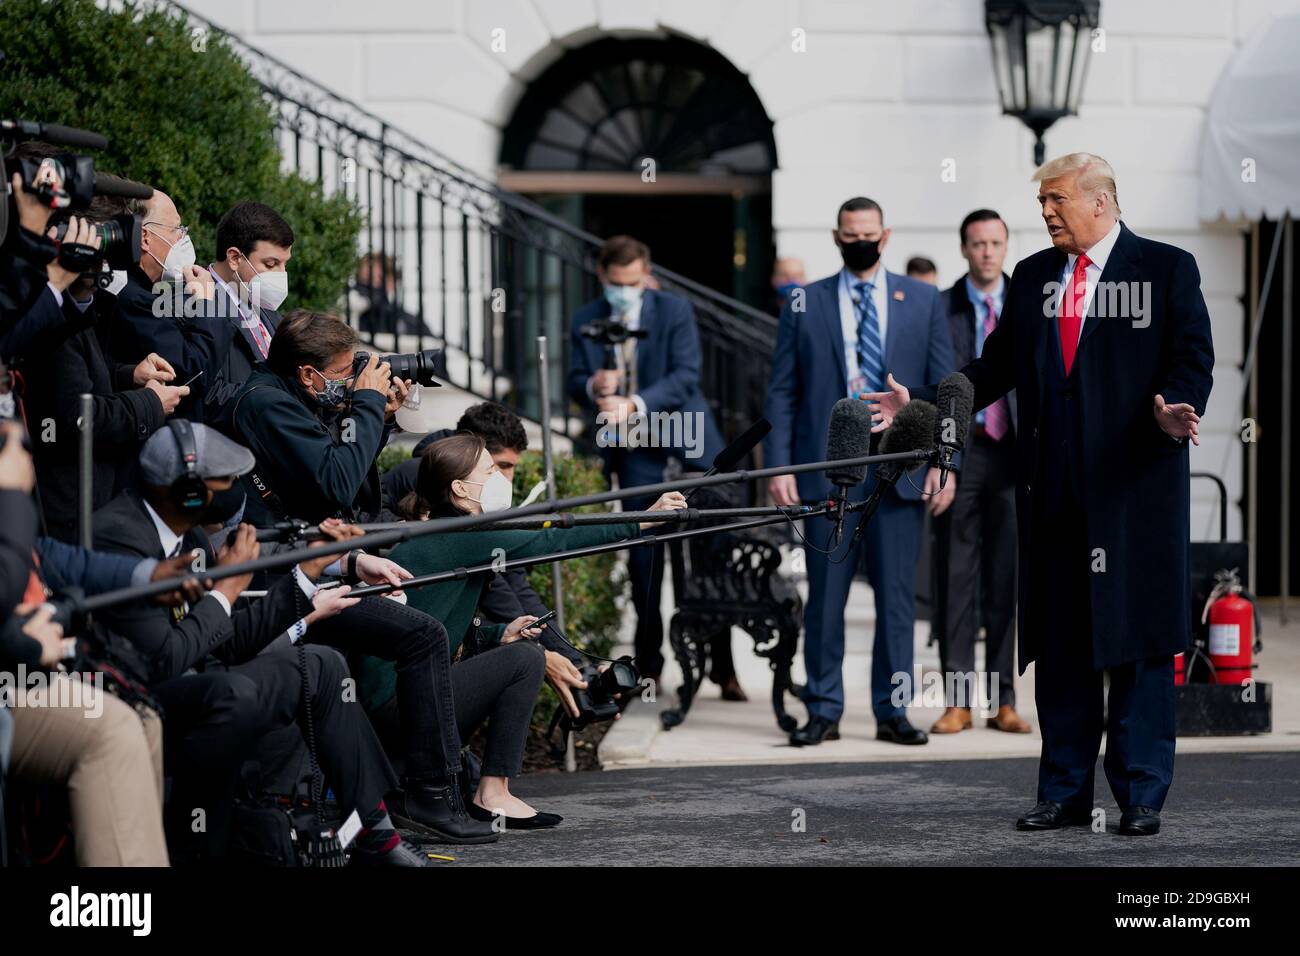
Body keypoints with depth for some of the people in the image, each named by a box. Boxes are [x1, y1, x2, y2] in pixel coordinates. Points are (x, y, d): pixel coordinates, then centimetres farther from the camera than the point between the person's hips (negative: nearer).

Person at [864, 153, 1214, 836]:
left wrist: (1175, 409, -25)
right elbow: (997, 368, 16)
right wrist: (919, 401, 8)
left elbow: (1192, 361, -5)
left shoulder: (1166, 269, 2)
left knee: (1139, 641, -2)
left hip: (1136, 484, -5)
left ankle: (1142, 796, 3)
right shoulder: (1032, 277, 16)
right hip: (1053, 488, 5)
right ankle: (1066, 793, 14)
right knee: (1058, 644, 7)